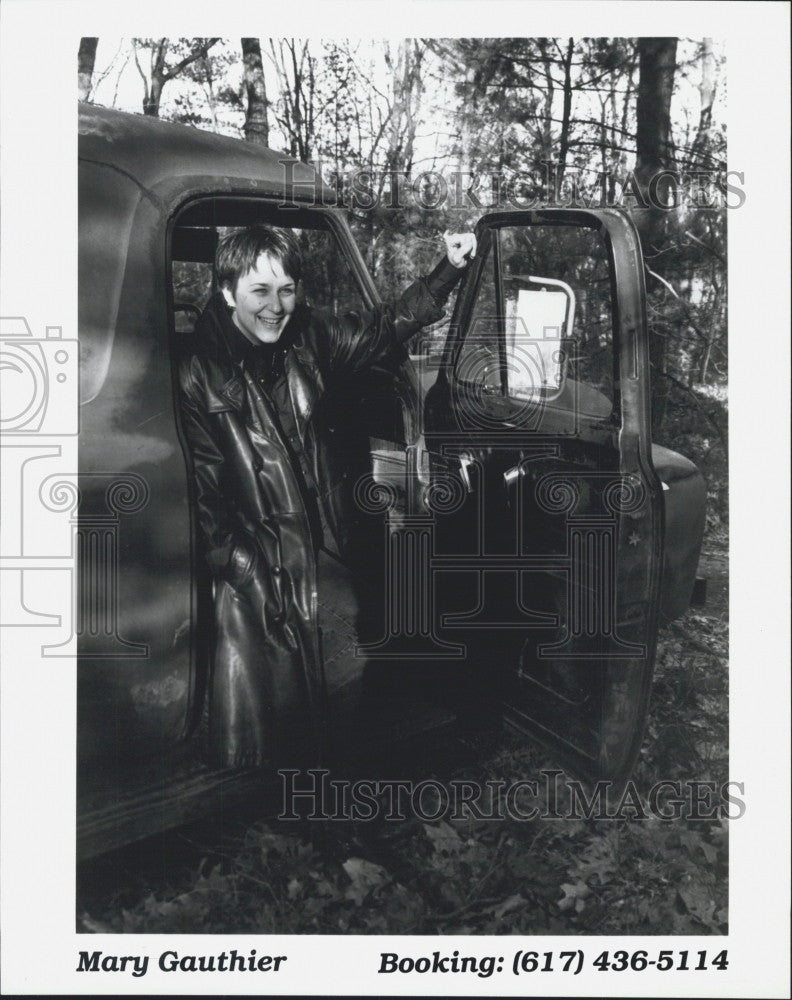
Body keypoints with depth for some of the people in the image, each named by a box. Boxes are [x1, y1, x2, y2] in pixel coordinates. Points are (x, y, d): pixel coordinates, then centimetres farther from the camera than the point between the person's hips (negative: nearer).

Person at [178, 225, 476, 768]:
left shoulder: (308, 336, 0)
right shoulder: (198, 372, -13)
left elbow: (382, 328, 15)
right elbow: (201, 488, -12)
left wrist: (449, 270, 8)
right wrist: (243, 569, -15)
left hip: (321, 546, 5)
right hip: (252, 564, -5)